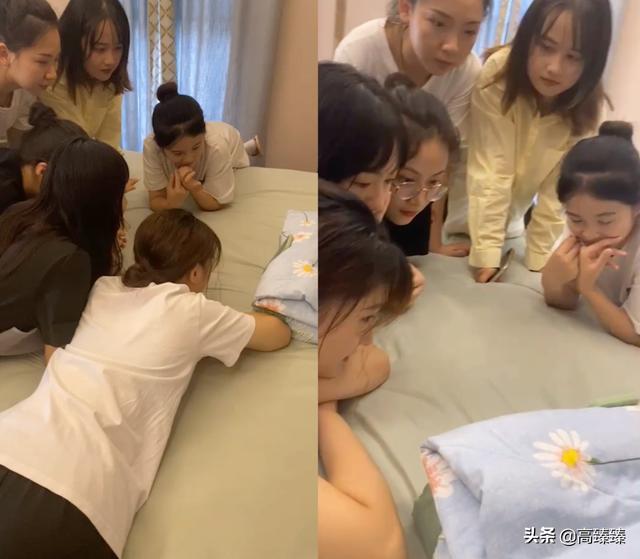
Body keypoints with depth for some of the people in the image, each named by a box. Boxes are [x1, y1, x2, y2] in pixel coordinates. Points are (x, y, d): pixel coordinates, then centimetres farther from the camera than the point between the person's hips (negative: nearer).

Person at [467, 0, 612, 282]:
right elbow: (491, 172, -30)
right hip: (467, 217, -2)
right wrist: (486, 254, -32)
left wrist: (537, 263, -16)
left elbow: (557, 190, -15)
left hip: (511, 220, 3)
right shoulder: (499, 74, -27)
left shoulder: (587, 107, -17)